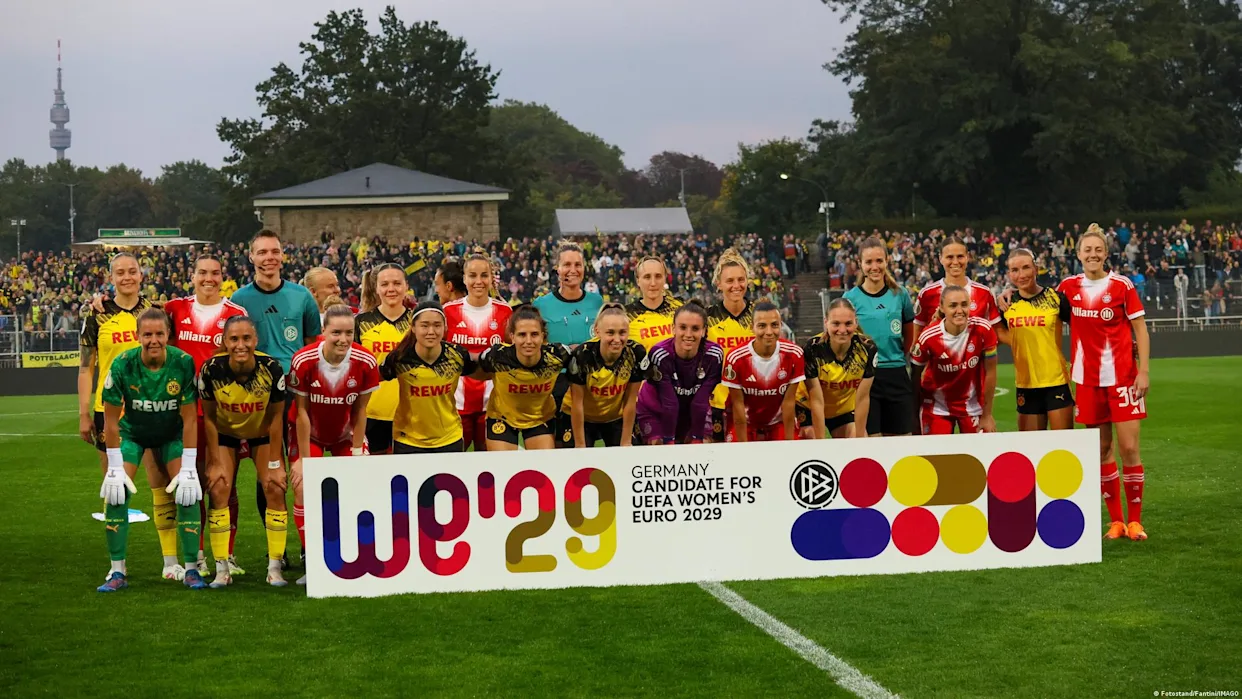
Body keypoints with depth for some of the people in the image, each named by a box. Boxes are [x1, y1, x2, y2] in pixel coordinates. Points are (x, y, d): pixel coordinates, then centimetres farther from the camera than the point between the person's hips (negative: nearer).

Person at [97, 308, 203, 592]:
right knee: (117, 492, -14)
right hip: (132, 432, 0)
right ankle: (118, 572, -2)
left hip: (172, 433, 0)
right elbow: (111, 419, -17)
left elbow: (189, 418, -19)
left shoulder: (183, 363, -27)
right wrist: (115, 468, -17)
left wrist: (188, 468, -21)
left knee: (187, 492, -14)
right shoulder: (122, 365, -27)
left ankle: (191, 569, -1)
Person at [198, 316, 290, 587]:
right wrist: (216, 462, -13)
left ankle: (274, 568, -1)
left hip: (262, 433, 0)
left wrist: (274, 463, -12)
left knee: (275, 489, -11)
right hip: (225, 432, 0)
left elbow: (275, 417, -16)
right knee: (218, 490, -13)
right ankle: (221, 570, -4)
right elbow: (209, 417, -14)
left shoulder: (272, 369, -28)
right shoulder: (211, 369, -28)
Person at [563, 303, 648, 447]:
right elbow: (577, 403, -20)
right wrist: (580, 445, -16)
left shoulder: (636, 354, -23)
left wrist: (626, 442, -9)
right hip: (580, 418, -2)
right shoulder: (582, 355, -28)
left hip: (616, 417, 2)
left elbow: (630, 401, -14)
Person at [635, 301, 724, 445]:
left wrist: (697, 439, -17)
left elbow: (701, 402, -21)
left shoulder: (714, 354, -22)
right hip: (655, 413, -2)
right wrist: (668, 440, -23)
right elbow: (669, 403, -28)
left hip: (695, 416, 2)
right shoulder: (660, 354, -29)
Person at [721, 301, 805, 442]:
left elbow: (788, 402, -12)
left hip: (780, 423, 1)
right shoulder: (736, 358, -23)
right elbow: (738, 405, -16)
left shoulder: (793, 355, -18)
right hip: (745, 424, -1)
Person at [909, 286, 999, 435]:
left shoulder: (983, 330, -18)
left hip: (973, 406, 1)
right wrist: (915, 420, -3)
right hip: (937, 408, -1)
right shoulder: (928, 337, -20)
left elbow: (990, 372, -8)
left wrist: (987, 415, -4)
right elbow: (916, 376, -7)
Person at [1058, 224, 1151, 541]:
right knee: (1102, 449, 6)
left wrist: (1143, 371, -10)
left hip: (1122, 376, -3)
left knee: (1128, 448, -5)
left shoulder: (1122, 285, -4)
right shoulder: (1069, 287, 5)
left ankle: (1135, 521, 5)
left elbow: (1140, 329, -2)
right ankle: (1115, 521, 14)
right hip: (1087, 378, 3)